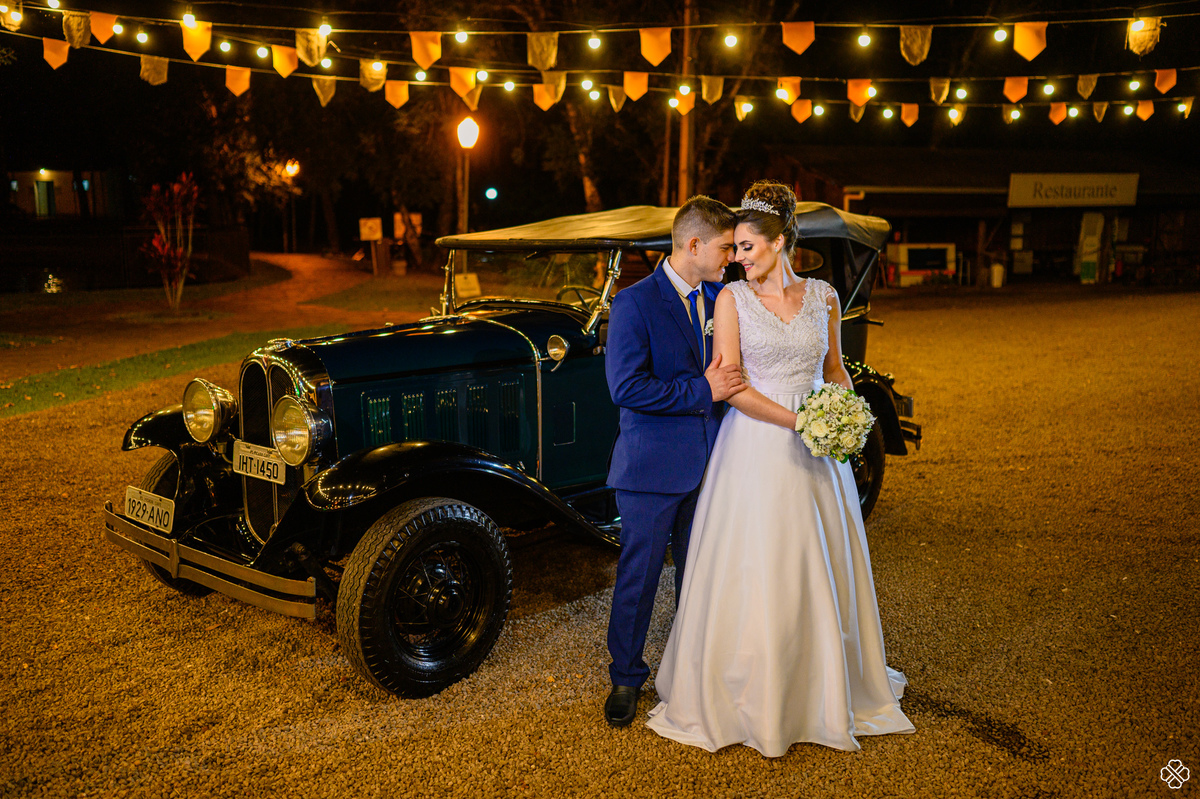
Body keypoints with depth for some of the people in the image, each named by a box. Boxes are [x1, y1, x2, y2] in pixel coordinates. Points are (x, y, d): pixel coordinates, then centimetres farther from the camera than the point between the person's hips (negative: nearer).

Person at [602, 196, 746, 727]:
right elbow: (626, 388, -21)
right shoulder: (634, 303, -12)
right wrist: (702, 391, -19)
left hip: (708, 463, 6)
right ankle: (626, 677, 26)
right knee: (638, 575, 7)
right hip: (653, 465, -5)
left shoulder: (721, 299, 7)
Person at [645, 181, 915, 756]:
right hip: (756, 446, -3)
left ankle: (824, 688, 35)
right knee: (751, 574, 2)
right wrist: (795, 420, -18)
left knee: (818, 571, 13)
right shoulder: (732, 298, -3)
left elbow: (833, 368, 15)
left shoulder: (822, 296, 5)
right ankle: (753, 695, 20)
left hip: (815, 449, 3)